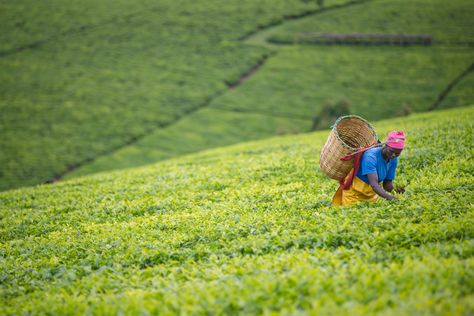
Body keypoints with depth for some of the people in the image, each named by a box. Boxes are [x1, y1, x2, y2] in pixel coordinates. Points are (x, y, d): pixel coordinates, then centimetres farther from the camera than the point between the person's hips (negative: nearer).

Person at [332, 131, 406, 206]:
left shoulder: (394, 159, -9)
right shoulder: (371, 157, -32)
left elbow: (387, 183, -3)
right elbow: (374, 184, -41)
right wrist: (389, 198, -55)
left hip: (371, 194, 7)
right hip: (354, 192, -7)